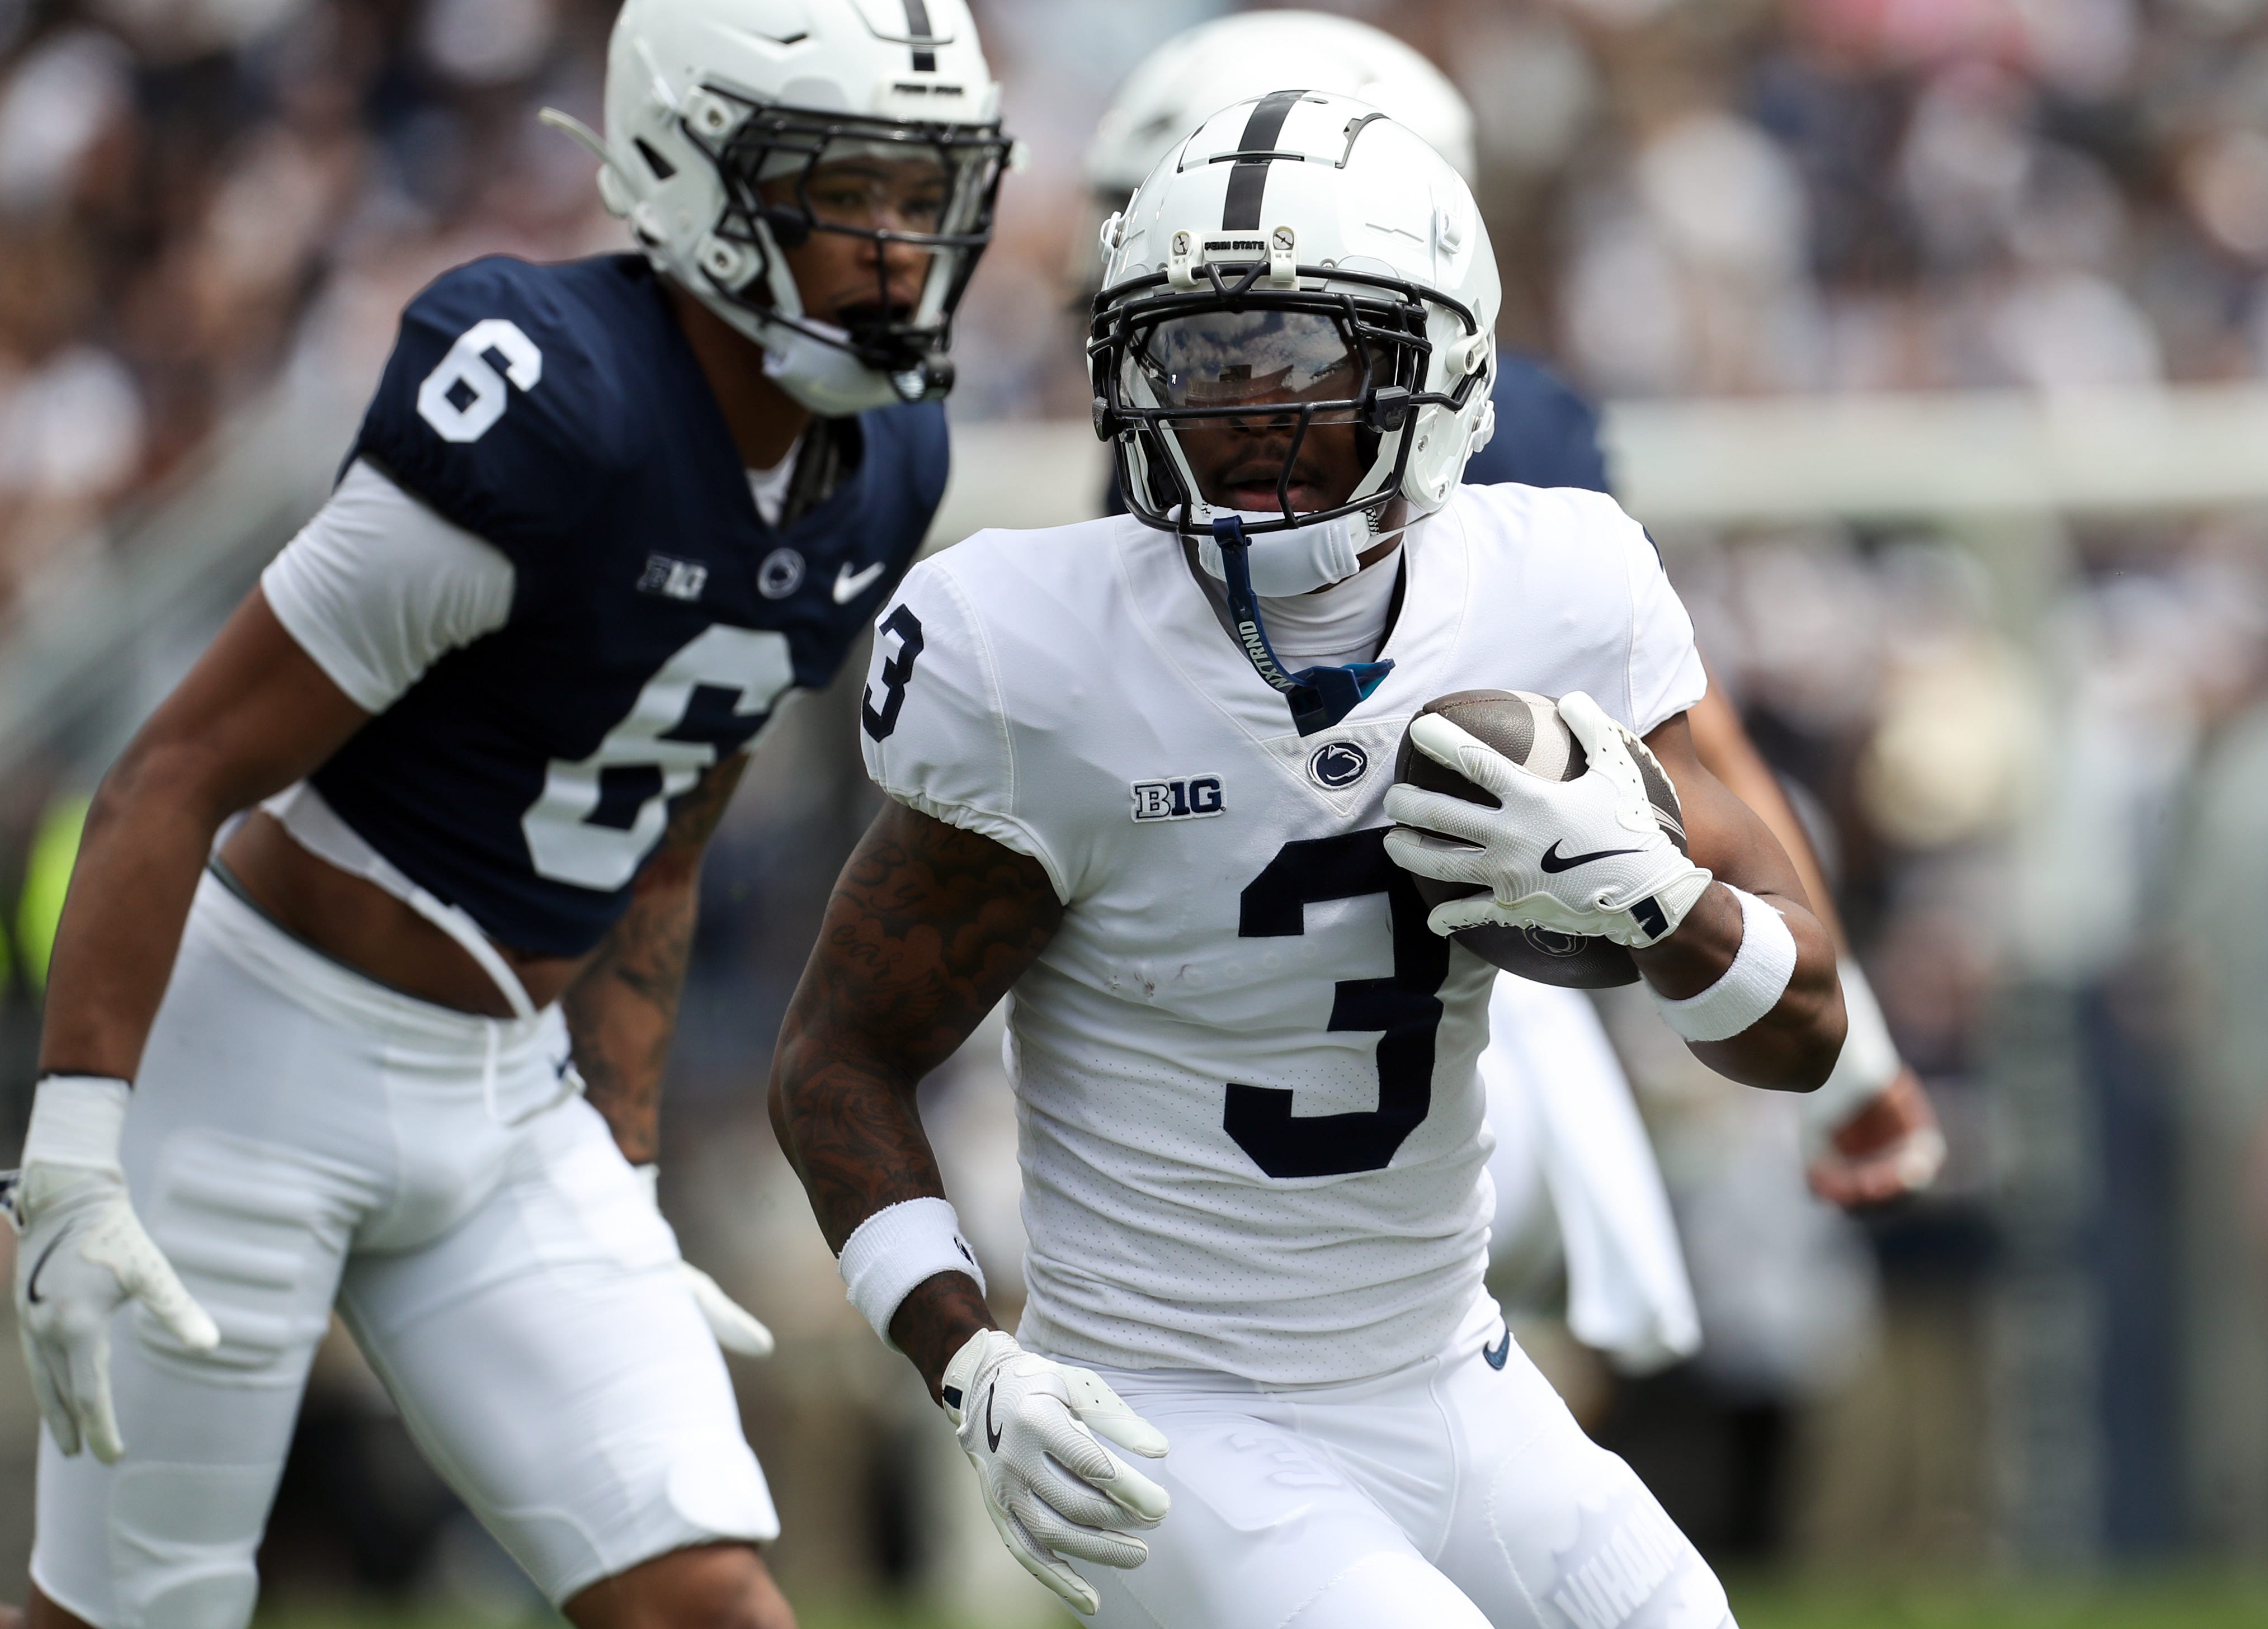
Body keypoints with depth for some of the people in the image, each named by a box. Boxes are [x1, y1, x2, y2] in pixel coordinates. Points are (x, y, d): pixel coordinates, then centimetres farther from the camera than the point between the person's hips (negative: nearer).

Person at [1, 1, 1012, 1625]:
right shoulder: (556, 428, -24)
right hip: (257, 1063, -7)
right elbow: (171, 783, -20)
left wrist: (625, 1189, 15)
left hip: (509, 1107, 7)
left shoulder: (879, 472, 1)